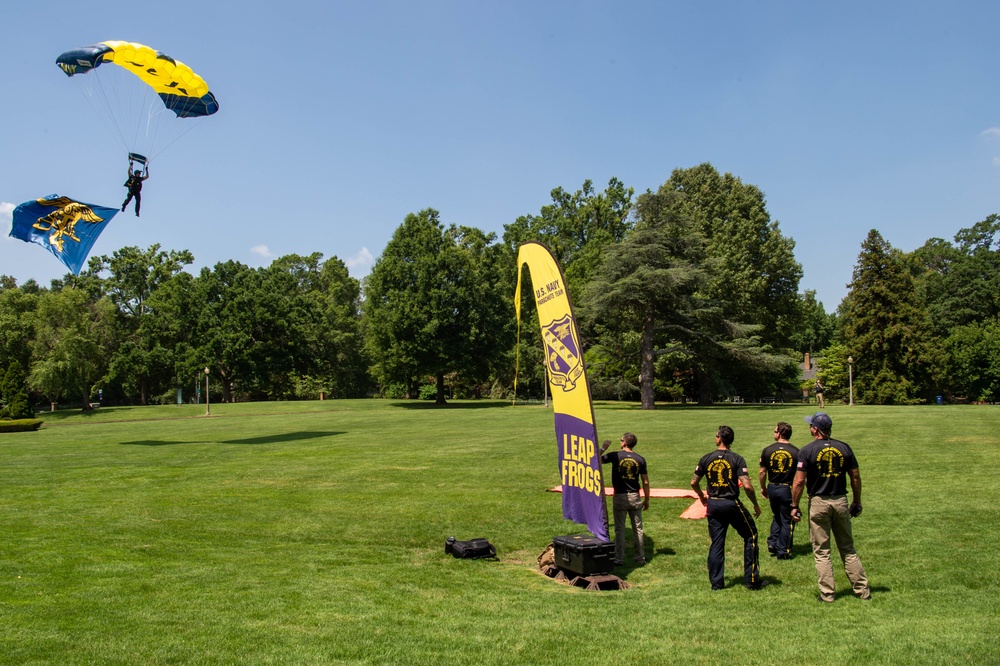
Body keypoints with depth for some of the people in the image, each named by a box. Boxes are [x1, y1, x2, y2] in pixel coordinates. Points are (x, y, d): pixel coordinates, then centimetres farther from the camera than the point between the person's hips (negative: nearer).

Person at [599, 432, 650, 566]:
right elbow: (645, 482, 2)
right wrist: (646, 499, 11)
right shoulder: (640, 459, 0)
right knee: (637, 529, 11)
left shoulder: (615, 456, -8)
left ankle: (619, 559, 9)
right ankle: (640, 558, 15)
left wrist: (603, 447, 8)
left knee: (619, 529, 6)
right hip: (635, 497, 2)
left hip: (620, 497, -2)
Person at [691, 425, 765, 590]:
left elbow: (694, 482, 4)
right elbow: (747, 485, -17)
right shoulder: (737, 459, -10)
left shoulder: (706, 459, -1)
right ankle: (752, 580, 15)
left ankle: (716, 582, 14)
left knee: (716, 543, 11)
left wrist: (702, 496, 23)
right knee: (750, 536, 14)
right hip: (732, 504, -3)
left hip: (713, 504, 3)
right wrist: (755, 504, -2)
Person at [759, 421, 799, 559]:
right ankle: (783, 551, 11)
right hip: (788, 489, -2)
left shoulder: (767, 450, -4)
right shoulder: (796, 452, -8)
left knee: (776, 517, 23)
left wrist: (763, 488, 15)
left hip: (772, 488, 3)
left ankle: (772, 543, 18)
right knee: (787, 521, 8)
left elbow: (762, 472, 1)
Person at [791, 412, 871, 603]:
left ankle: (827, 594, 7)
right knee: (848, 549, 15)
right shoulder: (844, 448, 2)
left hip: (819, 503, -3)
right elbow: (856, 477, 6)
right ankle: (862, 590, 18)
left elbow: (799, 481, -12)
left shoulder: (807, 450, -9)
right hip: (841, 501, 4)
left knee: (821, 551, 5)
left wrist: (794, 506, -3)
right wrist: (857, 502, 16)